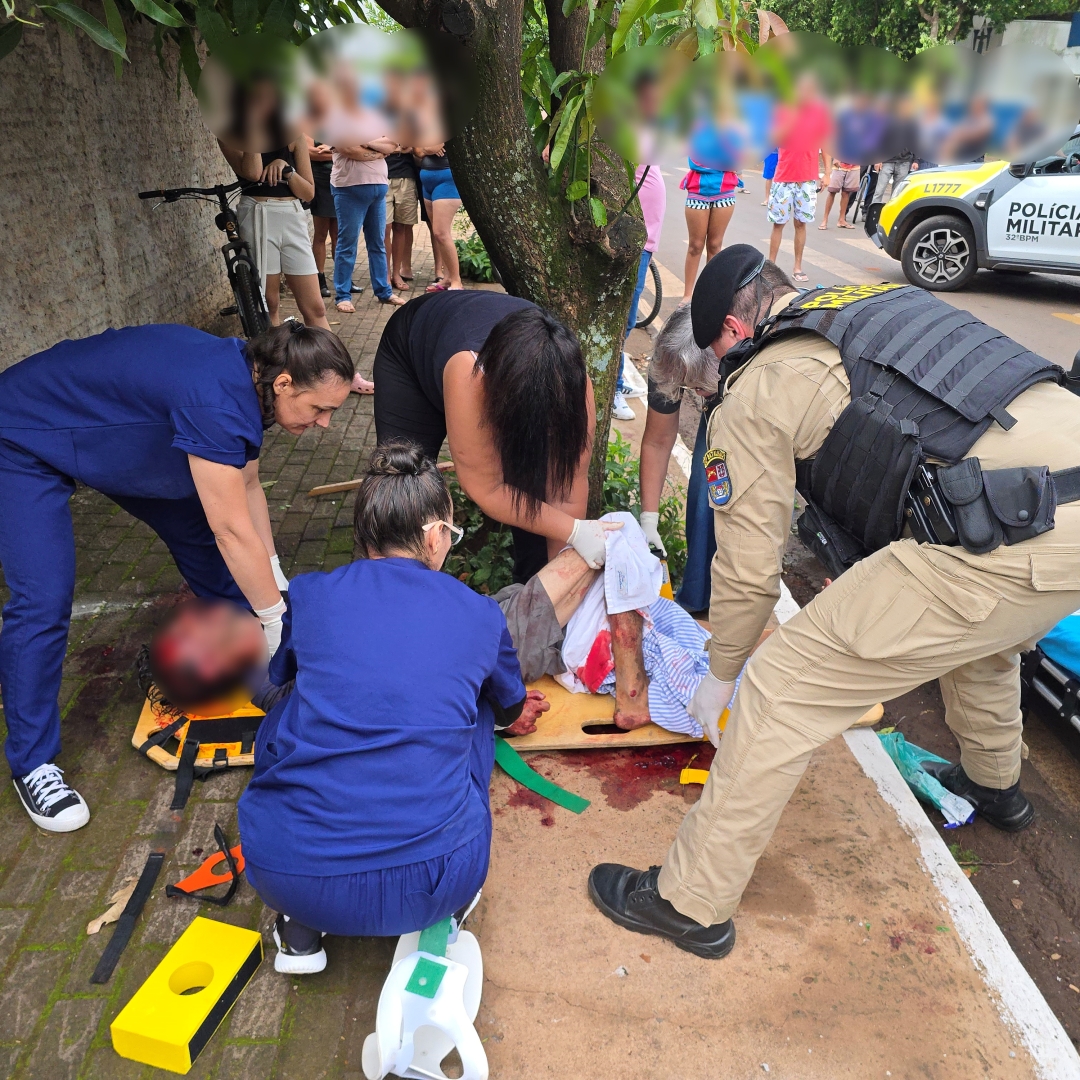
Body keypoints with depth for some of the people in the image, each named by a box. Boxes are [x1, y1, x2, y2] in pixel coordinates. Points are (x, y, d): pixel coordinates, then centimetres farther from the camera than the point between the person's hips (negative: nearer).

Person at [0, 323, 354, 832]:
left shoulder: (246, 380, -10)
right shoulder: (215, 401, -39)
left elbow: (247, 489, 0)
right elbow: (234, 532, -33)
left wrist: (274, 579, 0)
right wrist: (277, 620, -22)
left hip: (102, 431, 9)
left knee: (196, 532, 9)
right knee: (43, 603, -13)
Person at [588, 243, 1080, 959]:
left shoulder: (756, 393, 4)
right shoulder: (892, 304, 26)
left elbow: (750, 570, 7)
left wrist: (721, 675, 25)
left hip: (1011, 547, -9)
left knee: (783, 688, 1)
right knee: (979, 630, 39)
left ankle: (692, 902, 14)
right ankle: (995, 786, 63)